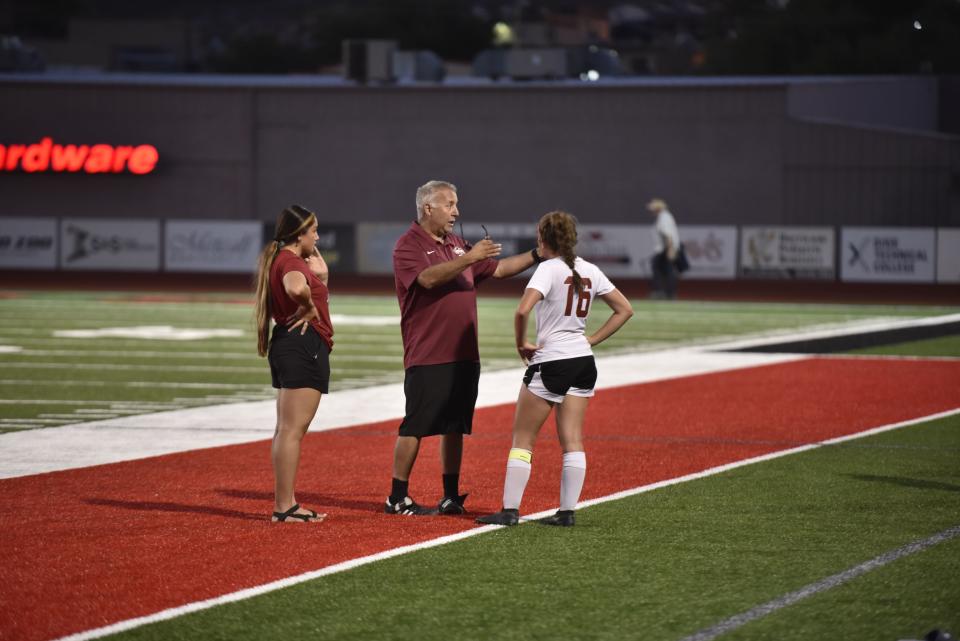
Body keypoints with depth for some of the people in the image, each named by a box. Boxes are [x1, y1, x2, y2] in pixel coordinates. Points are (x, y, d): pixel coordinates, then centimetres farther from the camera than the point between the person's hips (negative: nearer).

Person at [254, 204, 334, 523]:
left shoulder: (282, 259, 16)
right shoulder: (291, 261, -15)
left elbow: (320, 275, 33)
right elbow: (297, 287, -39)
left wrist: (313, 252, 19)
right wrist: (309, 308, -21)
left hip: (288, 344, 11)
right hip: (304, 344, -11)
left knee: (286, 429, 13)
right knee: (293, 429, -9)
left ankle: (284, 503, 18)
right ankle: (284, 506, -9)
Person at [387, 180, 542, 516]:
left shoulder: (457, 245, 19)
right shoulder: (408, 246, -6)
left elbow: (497, 269, 22)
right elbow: (428, 277, -23)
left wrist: (536, 256, 11)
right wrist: (469, 258, -28)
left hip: (464, 355, 7)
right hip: (427, 358, -7)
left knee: (455, 426, 9)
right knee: (415, 426, -5)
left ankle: (451, 497, 14)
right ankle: (398, 498, 0)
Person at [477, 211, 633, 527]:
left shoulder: (550, 269, -13)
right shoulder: (590, 271, 8)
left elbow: (523, 310, -27)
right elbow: (625, 309, 15)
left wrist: (521, 343, -11)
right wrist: (592, 339, 12)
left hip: (550, 362, -6)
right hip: (583, 361, 6)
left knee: (523, 438, 3)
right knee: (572, 440, 7)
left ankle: (510, 510, 1)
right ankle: (567, 511, 6)